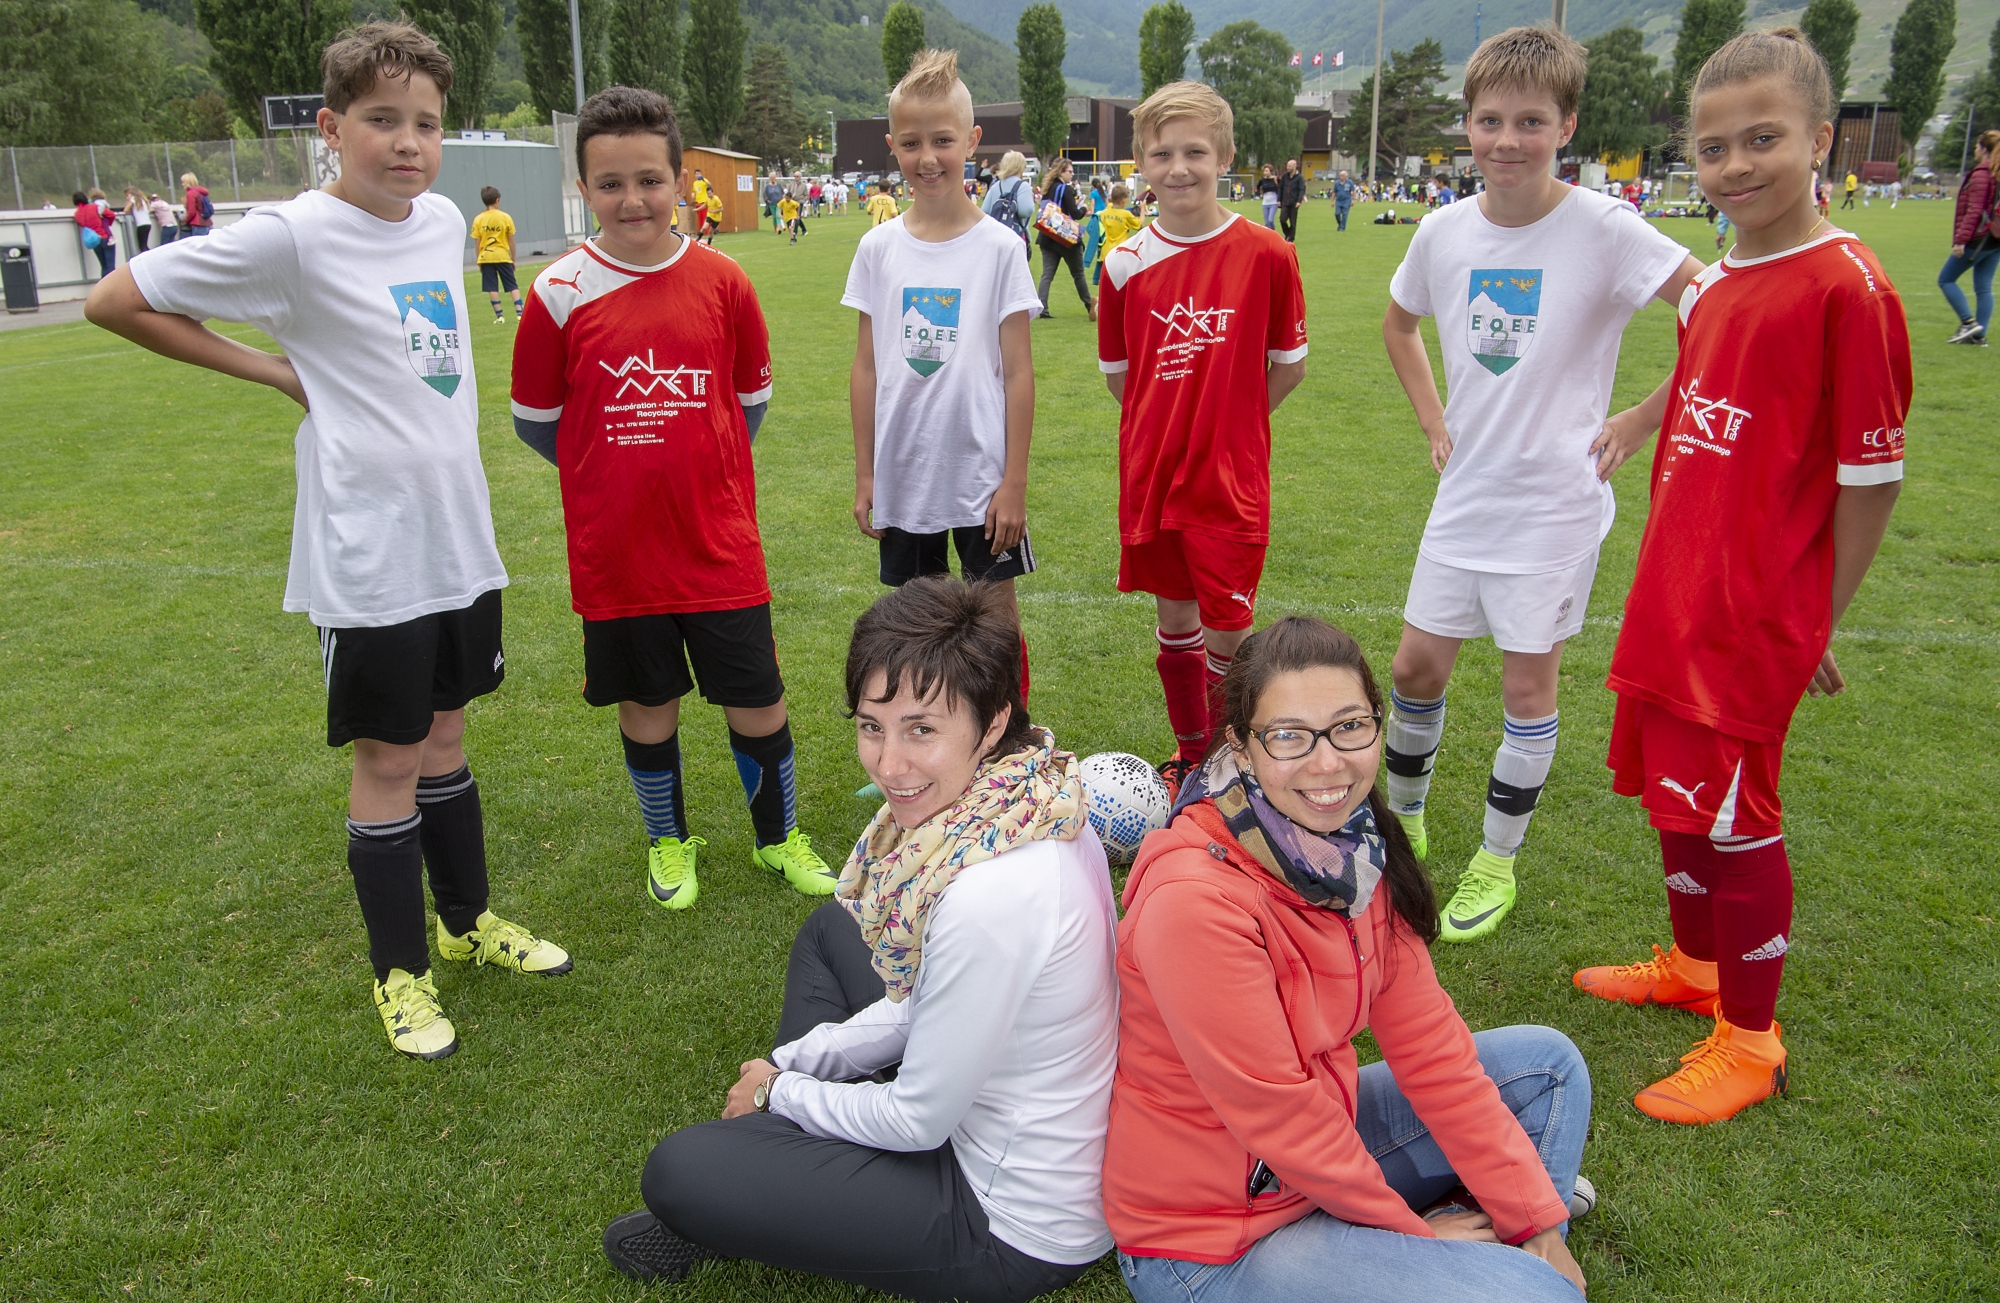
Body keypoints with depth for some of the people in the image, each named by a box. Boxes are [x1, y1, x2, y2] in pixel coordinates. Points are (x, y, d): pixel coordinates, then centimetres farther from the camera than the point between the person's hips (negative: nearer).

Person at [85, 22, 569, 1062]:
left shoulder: (443, 220, 6)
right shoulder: (293, 236, -13)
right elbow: (115, 301, -8)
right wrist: (281, 373, -7)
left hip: (460, 537, 6)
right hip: (369, 555, -6)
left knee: (444, 733, 18)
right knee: (390, 760, 5)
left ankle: (469, 919, 35)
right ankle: (401, 969, 22)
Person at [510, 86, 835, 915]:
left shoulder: (721, 281, -3)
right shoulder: (560, 292, -6)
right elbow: (534, 420, 4)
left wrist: (695, 465, 6)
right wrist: (614, 471, 7)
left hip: (720, 543, 1)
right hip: (614, 550, 0)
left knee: (757, 697, 7)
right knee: (646, 703, 13)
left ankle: (779, 836, 30)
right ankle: (669, 840, 36)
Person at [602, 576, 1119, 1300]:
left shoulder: (990, 895, -36)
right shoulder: (1038, 795, -8)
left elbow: (919, 1123, -21)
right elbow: (924, 999, 7)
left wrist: (777, 1089, -4)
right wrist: (789, 1068, 5)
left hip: (1016, 1232, -9)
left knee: (677, 1171, -9)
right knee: (831, 928, 22)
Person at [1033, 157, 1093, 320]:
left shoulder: (1048, 189, 9)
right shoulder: (1066, 189, -11)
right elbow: (1075, 214, -16)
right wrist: (1084, 208, 6)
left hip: (1047, 237, 6)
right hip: (1066, 238, -6)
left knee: (1047, 274, 2)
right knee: (1078, 273, 8)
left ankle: (1042, 308, -10)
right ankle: (1090, 306, 17)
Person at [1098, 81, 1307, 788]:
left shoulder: (1266, 253, -7)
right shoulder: (1125, 264, 0)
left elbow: (1289, 365, 2)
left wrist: (1225, 418, 2)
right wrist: (1177, 419, 4)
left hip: (1231, 480, -3)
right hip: (1151, 473, 3)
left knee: (1228, 636, -1)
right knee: (1175, 619, 15)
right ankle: (1190, 757, 33)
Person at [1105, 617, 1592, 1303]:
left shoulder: (1354, 851, -6)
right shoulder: (1195, 900, -31)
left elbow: (1426, 1042, -1)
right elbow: (1280, 1117, -23)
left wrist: (1537, 1222, -1)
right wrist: (1410, 1229, -8)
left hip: (1323, 1150, 8)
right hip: (1213, 1241, -8)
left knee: (1548, 1063, 10)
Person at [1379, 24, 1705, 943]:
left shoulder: (1603, 229, -15)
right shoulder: (1444, 230, 0)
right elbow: (1399, 324, 20)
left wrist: (1643, 420, -15)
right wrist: (1433, 418, 11)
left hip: (1555, 496, -4)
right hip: (1466, 488, 5)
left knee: (1528, 680, 5)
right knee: (1417, 662, 9)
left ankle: (1496, 863, 22)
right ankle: (1404, 822, 33)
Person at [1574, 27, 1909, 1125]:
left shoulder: (1847, 287, -15)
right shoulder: (1712, 285, 9)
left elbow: (1870, 478, -13)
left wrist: (1817, 623, -8)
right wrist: (1670, 583, 15)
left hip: (1754, 615, -8)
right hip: (1672, 599, 8)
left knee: (1733, 813, 2)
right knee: (1671, 787, 19)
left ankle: (1749, 1041, 21)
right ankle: (1693, 964, 42)